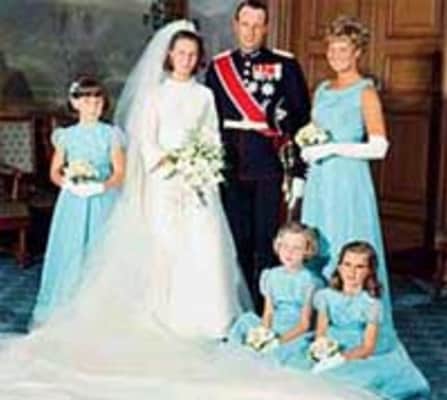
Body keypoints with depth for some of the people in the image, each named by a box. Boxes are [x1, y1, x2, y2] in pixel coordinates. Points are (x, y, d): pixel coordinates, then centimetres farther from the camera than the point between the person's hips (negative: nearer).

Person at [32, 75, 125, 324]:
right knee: (70, 253, -3)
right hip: (73, 202, 1)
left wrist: (101, 186, -20)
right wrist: (68, 183, -13)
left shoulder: (111, 134, 2)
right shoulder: (66, 136, 6)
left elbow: (120, 172, -2)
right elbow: (55, 171, 7)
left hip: (103, 203, -1)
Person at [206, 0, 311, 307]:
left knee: (267, 241, 2)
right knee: (237, 241, 9)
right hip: (230, 167, 2)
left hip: (269, 166, -2)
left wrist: (298, 170, -4)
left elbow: (301, 117, 0)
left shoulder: (285, 65, 1)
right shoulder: (218, 67, 9)